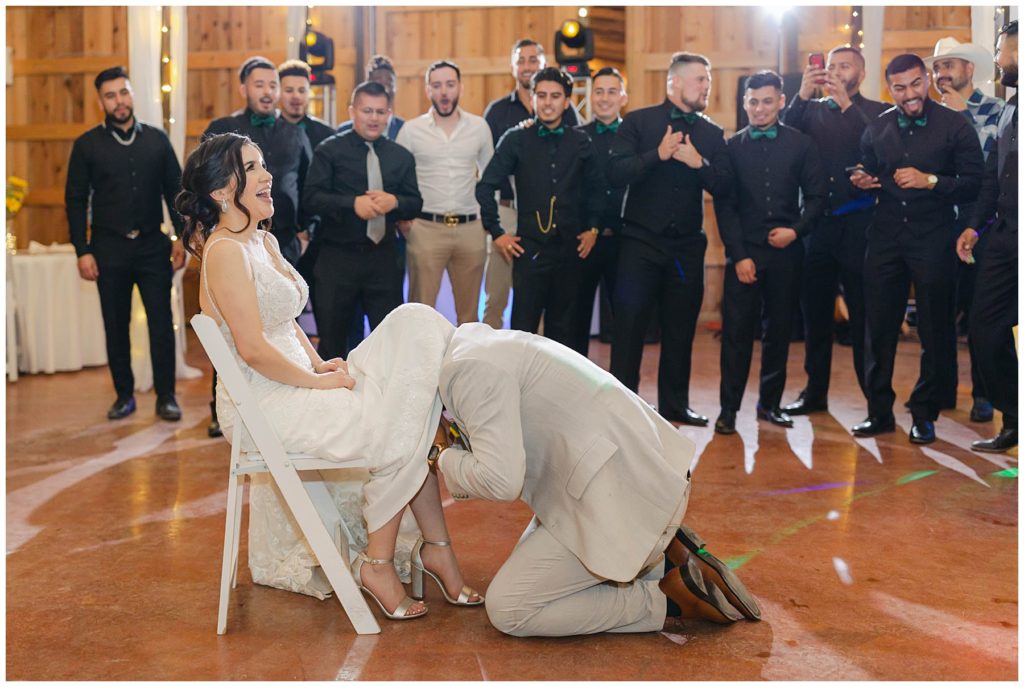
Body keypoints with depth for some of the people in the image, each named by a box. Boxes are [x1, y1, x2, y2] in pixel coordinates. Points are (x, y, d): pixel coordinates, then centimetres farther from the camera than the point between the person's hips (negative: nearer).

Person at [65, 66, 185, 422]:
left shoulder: (157, 139, 5)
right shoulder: (87, 145, 2)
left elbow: (174, 190, 7)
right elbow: (76, 200, 2)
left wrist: (180, 237, 0)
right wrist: (82, 251, -4)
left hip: (153, 245, 0)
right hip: (109, 247, 0)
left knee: (161, 322, -1)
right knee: (116, 325, 7)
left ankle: (166, 396, 7)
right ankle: (124, 395, 17)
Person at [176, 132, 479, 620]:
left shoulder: (265, 242, 14)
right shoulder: (225, 251, -15)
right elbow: (253, 349, -21)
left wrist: (319, 365, 5)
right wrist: (316, 380, -12)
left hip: (293, 384, 9)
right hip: (263, 404, -9)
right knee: (396, 431, -14)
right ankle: (378, 564, 0)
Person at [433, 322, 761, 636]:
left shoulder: (468, 370, -16)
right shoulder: (479, 341, 15)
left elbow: (500, 480, -23)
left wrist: (443, 456, -6)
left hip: (620, 498, -11)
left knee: (507, 609, -3)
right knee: (529, 563, 26)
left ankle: (669, 598, -2)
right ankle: (665, 550, 15)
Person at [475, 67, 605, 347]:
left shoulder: (581, 143, 6)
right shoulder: (516, 139, -1)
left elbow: (596, 188, 17)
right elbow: (486, 186, 0)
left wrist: (593, 229, 10)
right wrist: (497, 233, -2)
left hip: (570, 248, 3)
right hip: (529, 248, -3)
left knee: (562, 329, 11)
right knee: (523, 328, -2)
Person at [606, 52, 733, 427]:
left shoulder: (712, 133, 9)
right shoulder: (638, 122, 0)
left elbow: (724, 187, 1)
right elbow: (615, 173, -12)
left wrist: (699, 163, -15)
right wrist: (658, 154, -23)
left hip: (687, 245, 4)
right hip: (641, 241, -3)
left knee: (681, 327, 9)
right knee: (629, 324, -2)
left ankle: (674, 404, 21)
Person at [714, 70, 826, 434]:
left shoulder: (802, 144, 6)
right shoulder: (731, 146, 4)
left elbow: (816, 197, 7)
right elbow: (724, 205, 1)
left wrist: (796, 230, -9)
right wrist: (739, 254, -6)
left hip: (785, 252, 1)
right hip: (744, 253, -1)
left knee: (779, 330, 7)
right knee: (736, 330, -4)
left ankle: (770, 403, 19)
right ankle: (729, 407, 3)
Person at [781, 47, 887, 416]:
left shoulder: (875, 112, 5)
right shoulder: (812, 110, 12)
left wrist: (846, 104, -18)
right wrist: (803, 93, -13)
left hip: (858, 223, -3)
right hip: (817, 221, 3)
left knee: (864, 312, -1)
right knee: (815, 310, 9)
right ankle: (815, 391, 19)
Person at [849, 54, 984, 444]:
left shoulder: (954, 126, -2)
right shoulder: (877, 129, 8)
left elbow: (973, 184, -6)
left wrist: (930, 181, -18)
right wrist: (861, 182, -4)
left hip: (933, 240, -3)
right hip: (886, 238, 3)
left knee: (934, 332, 4)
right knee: (879, 327, 5)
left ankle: (924, 415, 17)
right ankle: (879, 411, 17)